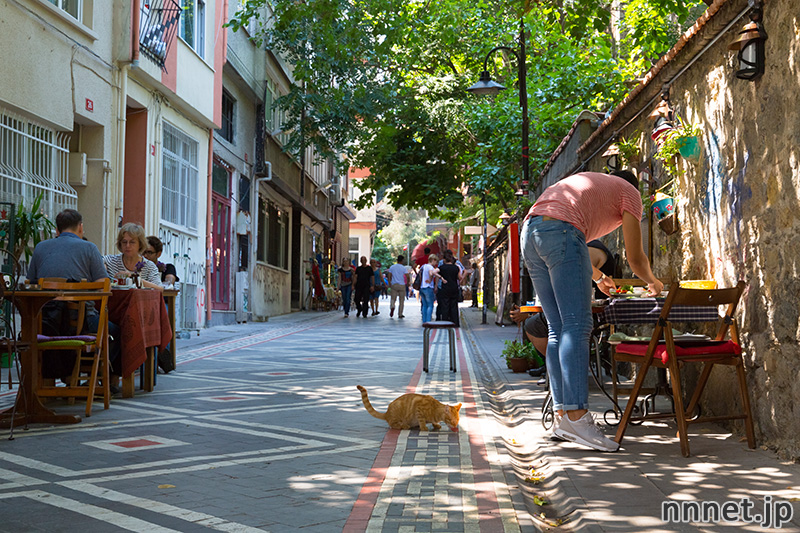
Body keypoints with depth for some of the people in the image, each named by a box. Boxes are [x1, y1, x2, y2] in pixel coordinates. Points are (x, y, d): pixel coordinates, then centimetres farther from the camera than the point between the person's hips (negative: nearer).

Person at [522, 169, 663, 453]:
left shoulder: (586, 181, 39)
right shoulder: (629, 191, 19)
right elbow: (635, 258, 17)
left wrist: (597, 276, 58)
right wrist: (653, 282, 37)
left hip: (530, 232, 8)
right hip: (561, 230, -7)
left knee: (557, 329, 7)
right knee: (577, 325, -12)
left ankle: (562, 415, 2)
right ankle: (576, 414, -23)